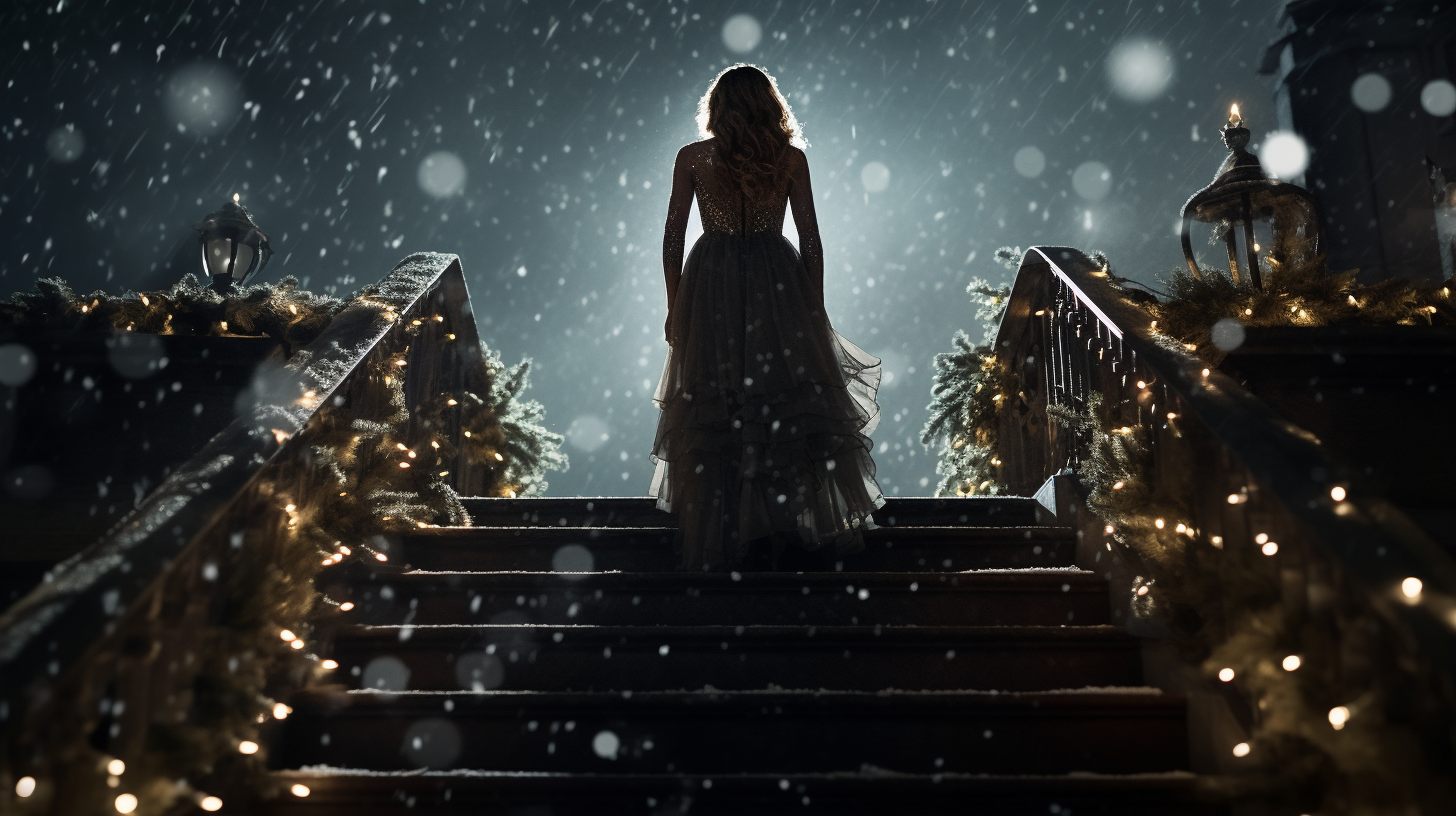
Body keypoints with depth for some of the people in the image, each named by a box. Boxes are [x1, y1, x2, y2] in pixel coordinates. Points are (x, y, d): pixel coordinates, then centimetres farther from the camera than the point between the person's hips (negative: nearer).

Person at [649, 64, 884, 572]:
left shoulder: (692, 159, -1)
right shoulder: (791, 159, -1)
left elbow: (672, 239, 0)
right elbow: (811, 242, 0)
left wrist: (675, 308, 9)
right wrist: (815, 310, 9)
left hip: (710, 288, 0)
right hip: (778, 284, 0)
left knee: (712, 421, 7)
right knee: (794, 412, 8)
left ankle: (719, 546, 13)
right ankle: (799, 534, 12)